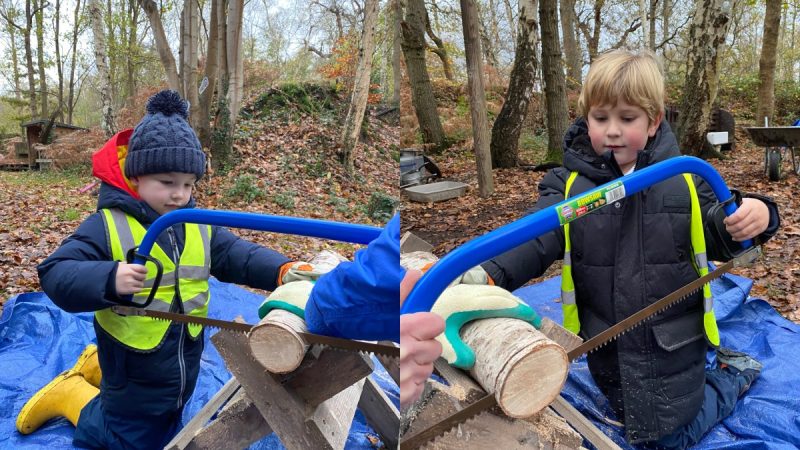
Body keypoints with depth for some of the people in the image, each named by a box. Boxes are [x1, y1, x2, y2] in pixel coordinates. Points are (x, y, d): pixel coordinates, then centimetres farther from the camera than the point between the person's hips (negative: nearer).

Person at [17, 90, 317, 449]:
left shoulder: (199, 226, -2)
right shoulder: (107, 226, -21)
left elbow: (239, 254, -7)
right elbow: (55, 274, -27)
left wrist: (281, 270, -27)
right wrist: (109, 280, -46)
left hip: (182, 368, 6)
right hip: (132, 376, -6)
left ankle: (97, 369, 43)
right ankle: (71, 393, 32)